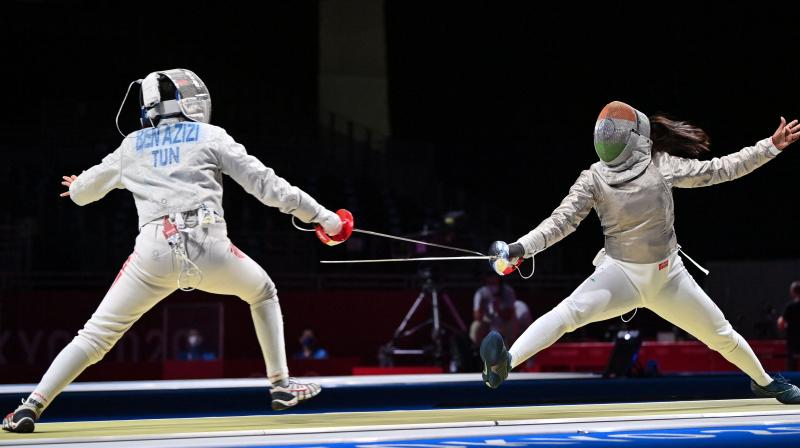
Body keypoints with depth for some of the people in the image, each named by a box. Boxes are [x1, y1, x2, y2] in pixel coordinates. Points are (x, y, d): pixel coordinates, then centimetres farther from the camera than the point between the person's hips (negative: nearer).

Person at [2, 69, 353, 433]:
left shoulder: (132, 145, 21)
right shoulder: (210, 136, 13)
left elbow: (80, 192, 33)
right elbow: (266, 184, 9)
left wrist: (78, 186, 58)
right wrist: (323, 218, 15)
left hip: (154, 252, 1)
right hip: (207, 248, -1)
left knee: (97, 335, 7)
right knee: (263, 293, 29)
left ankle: (32, 407, -7)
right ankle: (281, 385, 26)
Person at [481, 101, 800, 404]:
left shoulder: (661, 165, -7)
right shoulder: (594, 179, -10)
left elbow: (717, 170, -3)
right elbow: (561, 221, -16)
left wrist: (771, 146, -7)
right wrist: (520, 248, -31)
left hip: (667, 276, 2)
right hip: (621, 274, -2)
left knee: (721, 335, 12)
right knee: (569, 313, -29)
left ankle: (764, 382, 40)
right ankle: (504, 364, -46)